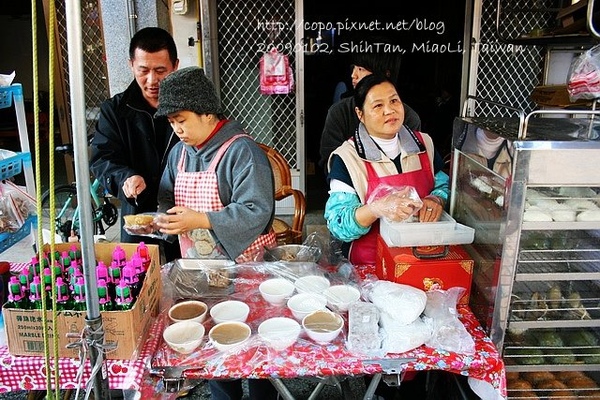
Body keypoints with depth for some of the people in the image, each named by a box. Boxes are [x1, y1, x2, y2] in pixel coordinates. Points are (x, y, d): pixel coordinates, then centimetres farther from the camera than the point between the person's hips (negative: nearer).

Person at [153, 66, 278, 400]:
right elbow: (168, 201, 16)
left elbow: (257, 211, -23)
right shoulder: (179, 152, 8)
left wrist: (201, 220, -28)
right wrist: (154, 219, -6)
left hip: (242, 266, -6)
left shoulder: (242, 150, -16)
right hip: (199, 270, 7)